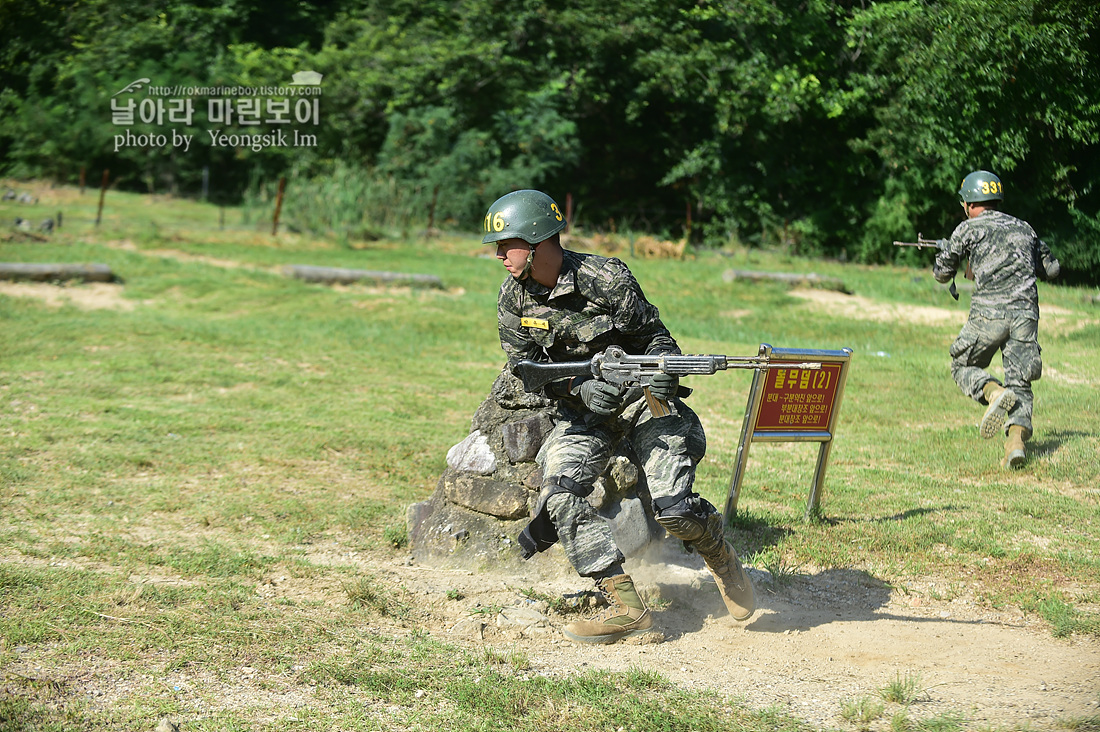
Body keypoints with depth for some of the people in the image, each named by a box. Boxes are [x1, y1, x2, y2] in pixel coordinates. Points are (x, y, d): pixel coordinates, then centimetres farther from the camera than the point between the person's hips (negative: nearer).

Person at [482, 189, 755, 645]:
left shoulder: (605, 279, -17)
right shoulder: (513, 300, -4)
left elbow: (655, 335, -8)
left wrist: (662, 372, -30)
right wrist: (582, 387, -24)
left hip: (642, 399, -4)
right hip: (582, 411, 4)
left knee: (671, 508, -19)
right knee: (560, 496, -20)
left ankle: (720, 556, 16)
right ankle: (626, 607, -15)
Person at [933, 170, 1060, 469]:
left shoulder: (969, 229, 6)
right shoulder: (1024, 228, 20)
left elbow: (942, 273, 14)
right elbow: (1051, 268, 28)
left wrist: (942, 254, 36)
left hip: (989, 313, -4)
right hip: (1026, 312, 4)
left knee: (963, 366, 16)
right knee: (1020, 383, 7)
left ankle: (994, 393, -14)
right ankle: (1016, 441, -14)